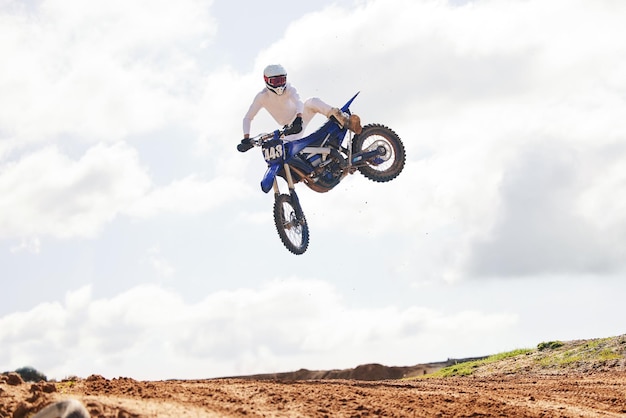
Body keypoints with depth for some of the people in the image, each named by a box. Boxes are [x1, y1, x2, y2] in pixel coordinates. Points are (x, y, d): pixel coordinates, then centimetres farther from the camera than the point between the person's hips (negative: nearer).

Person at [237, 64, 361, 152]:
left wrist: (298, 119, -57)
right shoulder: (262, 97, -15)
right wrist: (246, 139, -29)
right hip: (290, 128, 1)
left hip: (301, 115, -1)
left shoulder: (289, 89, -15)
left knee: (313, 102, -32)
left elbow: (298, 102, -35)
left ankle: (345, 120, -46)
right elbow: (248, 118, -14)